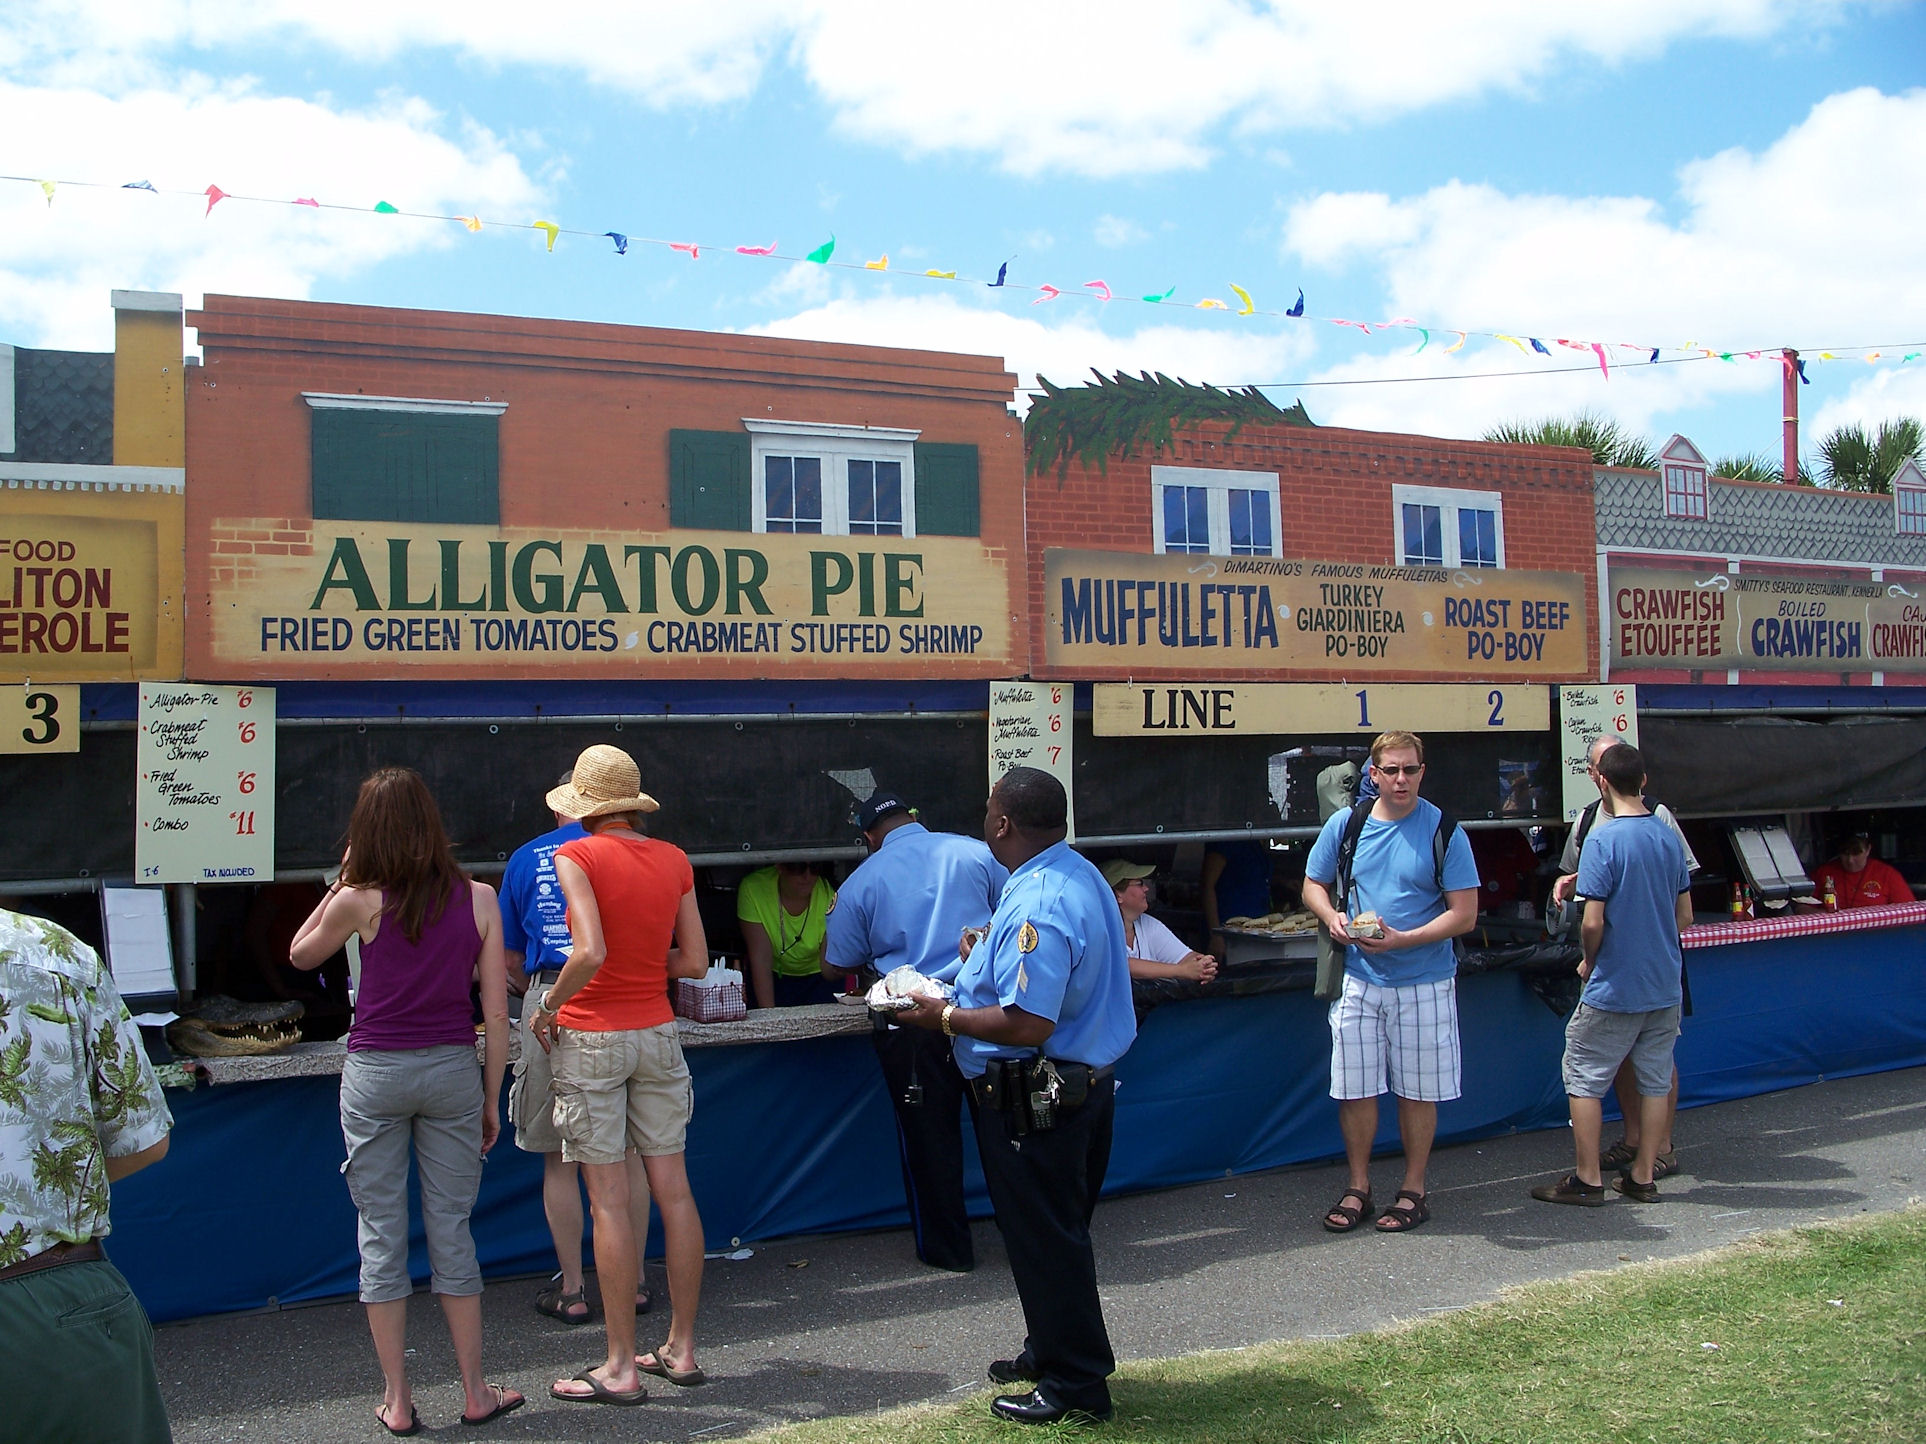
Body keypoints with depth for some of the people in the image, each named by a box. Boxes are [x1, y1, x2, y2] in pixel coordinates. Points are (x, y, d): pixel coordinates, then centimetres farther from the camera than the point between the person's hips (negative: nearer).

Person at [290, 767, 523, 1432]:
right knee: (451, 1230, 11)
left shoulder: (360, 900, -8)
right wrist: (490, 1100, 7)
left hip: (374, 1074, -1)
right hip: (452, 1071, 1)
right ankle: (476, 1392, 19)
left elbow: (300, 954, 14)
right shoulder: (478, 898, -4)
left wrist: (341, 881, 10)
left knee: (380, 1234, 9)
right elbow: (496, 1013, -2)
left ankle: (397, 1401, 16)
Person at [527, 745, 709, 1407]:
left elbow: (590, 952, -23)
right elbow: (695, 961, 4)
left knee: (610, 1202, 0)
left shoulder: (577, 855, -11)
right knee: (674, 1190, 8)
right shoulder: (674, 861, 4)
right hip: (656, 1033, 5)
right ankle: (681, 1348, 18)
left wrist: (549, 1005, -8)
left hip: (591, 1036, -5)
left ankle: (620, 1367, 7)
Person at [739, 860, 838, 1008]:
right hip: (773, 976, 0)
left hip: (817, 976, 0)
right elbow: (761, 957, -21)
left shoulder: (829, 896, -24)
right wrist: (768, 1013, -25)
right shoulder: (752, 889, -22)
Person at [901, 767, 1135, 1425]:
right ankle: (1053, 1351, 39)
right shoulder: (1081, 876, 7)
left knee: (1045, 1239, 4)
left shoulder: (1037, 908, -27)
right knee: (1057, 1232, 23)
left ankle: (1077, 1384, 17)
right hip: (1084, 1080, 11)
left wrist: (947, 1018, -19)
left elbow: (1028, 1025, -31)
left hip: (1035, 1099, -11)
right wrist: (993, 956, 15)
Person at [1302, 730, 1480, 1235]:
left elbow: (1464, 913, -7)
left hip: (1424, 981, -2)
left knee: (1418, 1090, 8)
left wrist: (1402, 939, -19)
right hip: (1358, 979, 2)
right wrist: (1333, 917, -11)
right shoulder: (1345, 825, 2)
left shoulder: (1444, 831, -5)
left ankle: (1413, 1190, 24)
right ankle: (1358, 1188, 22)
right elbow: (1313, 886, 12)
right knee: (1354, 1089, 6)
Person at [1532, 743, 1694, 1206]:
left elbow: (1593, 922, -19)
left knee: (1583, 1077, 4)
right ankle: (1642, 1176, 19)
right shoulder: (1669, 837, 3)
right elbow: (1685, 916, 9)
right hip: (1665, 985, 6)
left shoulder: (1602, 841, -17)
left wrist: (1589, 961, -1)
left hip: (1614, 989, -6)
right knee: (1654, 1078, 13)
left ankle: (1588, 1180, 8)